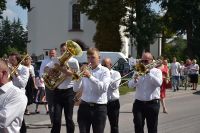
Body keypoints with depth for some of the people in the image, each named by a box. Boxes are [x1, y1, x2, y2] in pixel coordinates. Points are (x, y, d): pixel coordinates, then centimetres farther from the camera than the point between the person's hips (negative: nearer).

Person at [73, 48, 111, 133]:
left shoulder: (105, 71, 0)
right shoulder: (85, 70, 10)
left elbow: (104, 88, -17)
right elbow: (76, 89, 3)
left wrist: (90, 76, -23)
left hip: (99, 108, -3)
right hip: (84, 107, 3)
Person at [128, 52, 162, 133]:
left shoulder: (157, 71, 3)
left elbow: (159, 83, -17)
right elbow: (130, 85, 4)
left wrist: (148, 73, -18)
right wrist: (135, 80, -18)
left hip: (152, 103, -3)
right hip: (138, 103, 3)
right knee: (138, 126, -4)